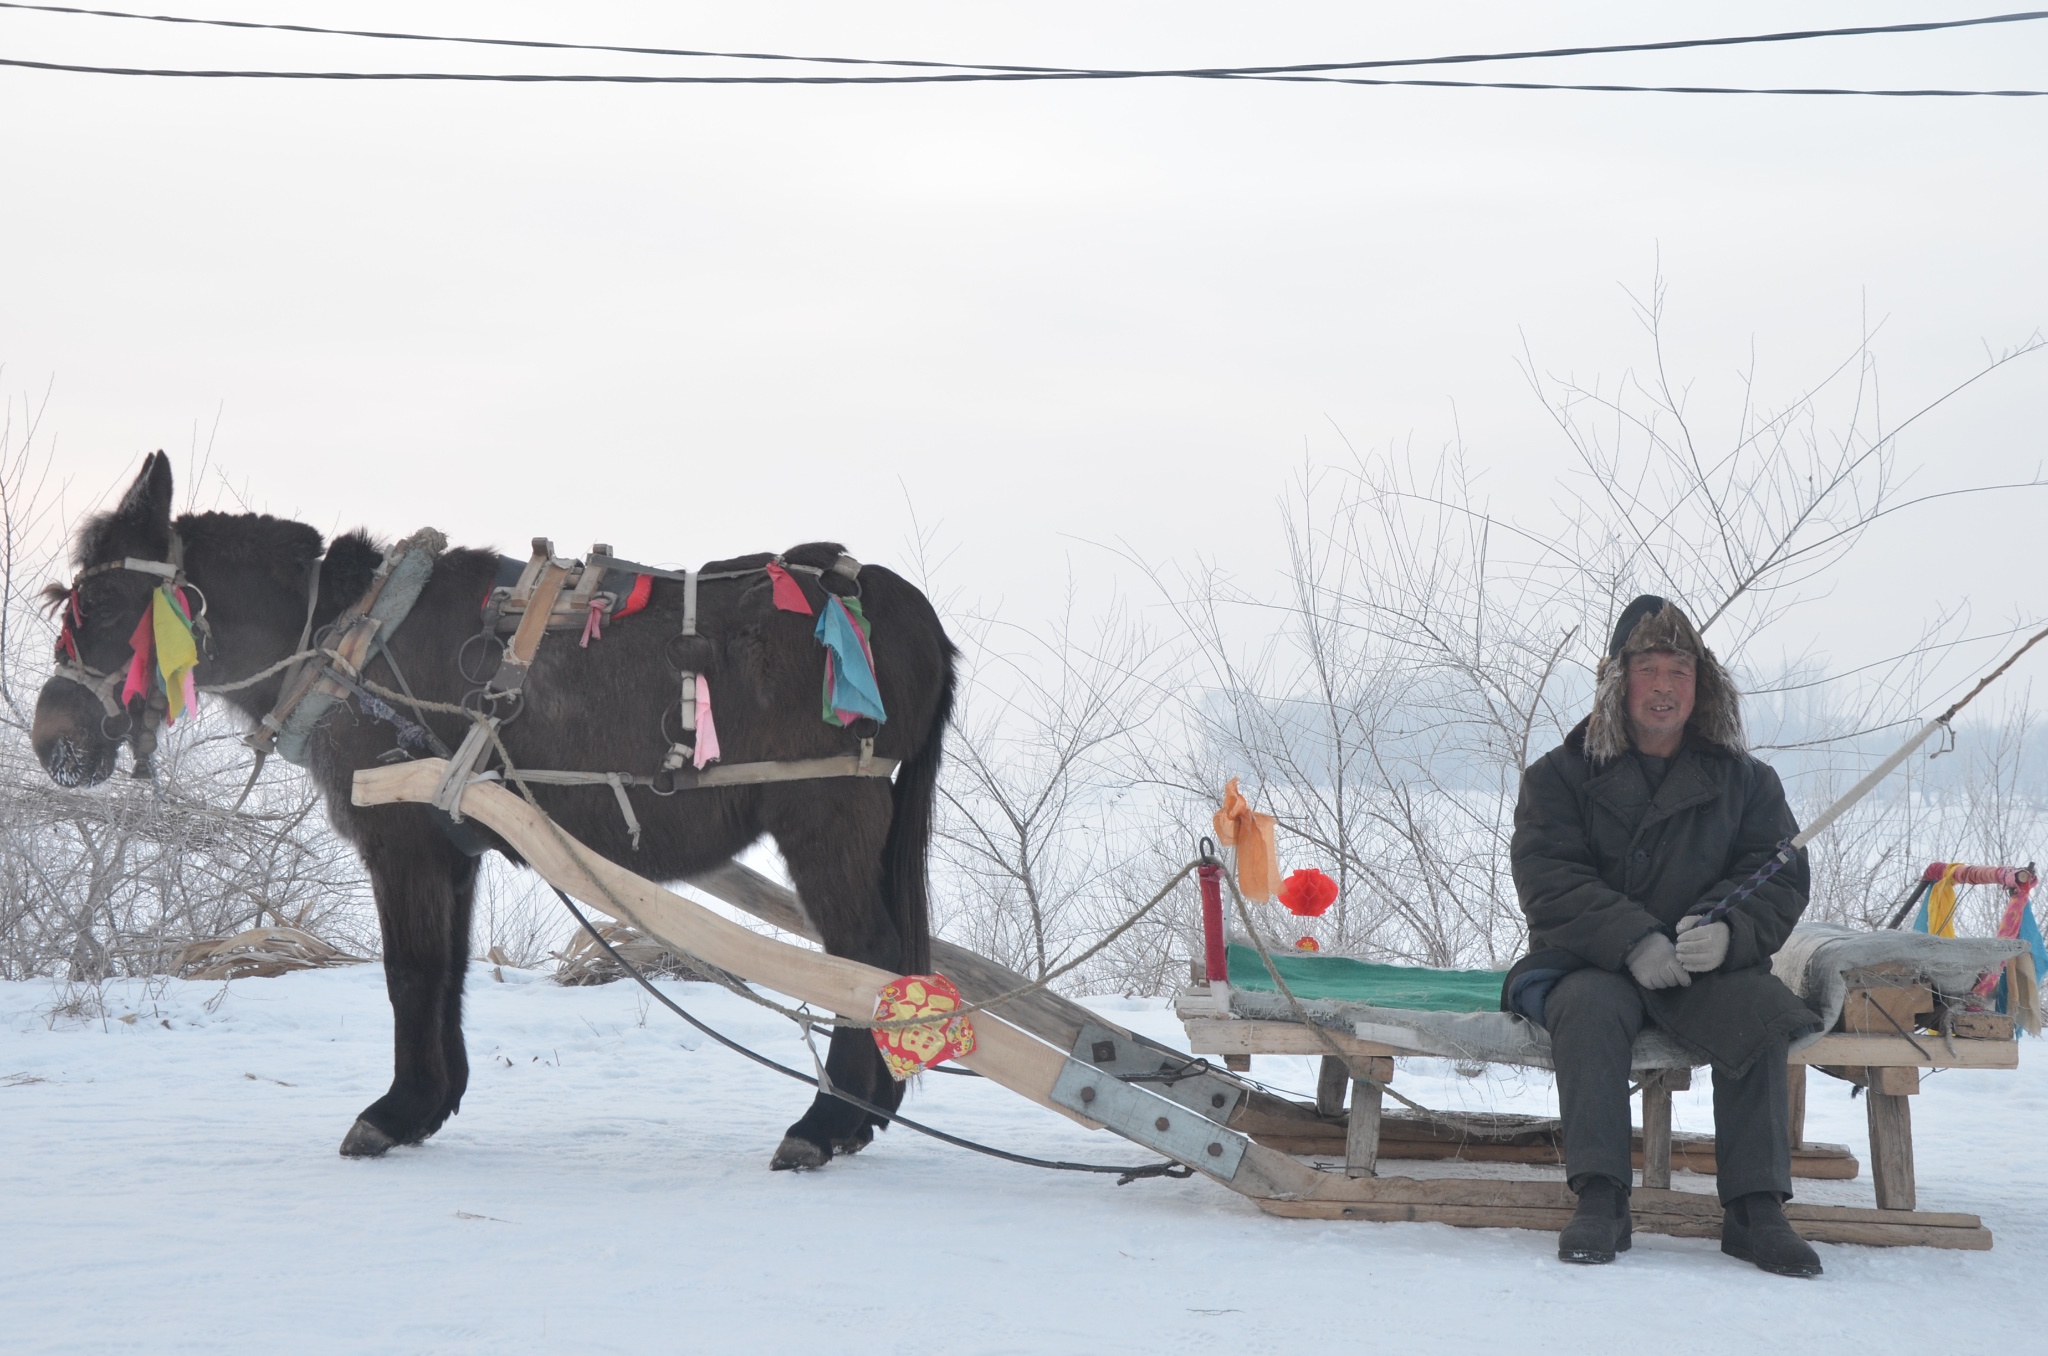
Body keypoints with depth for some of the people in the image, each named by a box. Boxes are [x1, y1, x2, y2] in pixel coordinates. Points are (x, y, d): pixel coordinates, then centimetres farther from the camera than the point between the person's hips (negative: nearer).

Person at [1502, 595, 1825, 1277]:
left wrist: (1730, 930, -20)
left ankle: (1756, 1208, -25)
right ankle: (1599, 1201, -34)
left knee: (1757, 1011, -29)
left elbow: (1781, 877, 4)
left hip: (1709, 966, 1)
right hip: (1590, 964, -1)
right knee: (1590, 1007, -35)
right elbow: (1548, 881, -7)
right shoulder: (1559, 776, 6)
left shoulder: (1744, 780, 12)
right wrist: (1633, 942, -23)